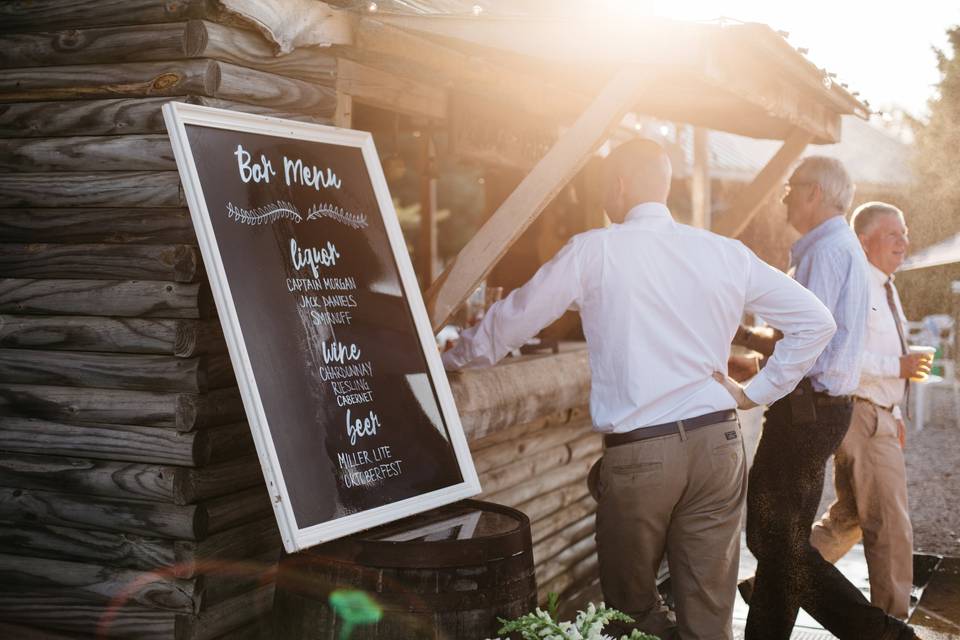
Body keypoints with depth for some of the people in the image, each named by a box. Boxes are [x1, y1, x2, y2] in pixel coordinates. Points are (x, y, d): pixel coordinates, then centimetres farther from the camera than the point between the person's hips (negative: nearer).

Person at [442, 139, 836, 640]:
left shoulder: (594, 251, -5)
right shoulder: (727, 254, 5)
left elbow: (512, 319, 4)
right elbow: (815, 321, 7)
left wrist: (449, 358, 20)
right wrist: (758, 392, 11)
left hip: (637, 453, -4)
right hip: (717, 443, 4)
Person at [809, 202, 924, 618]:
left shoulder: (885, 288, 16)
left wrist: (895, 414, 18)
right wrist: (899, 365, -21)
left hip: (879, 416, 10)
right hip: (863, 417, -10)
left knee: (850, 517, 19)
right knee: (891, 528, -2)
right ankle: (892, 621, 10)